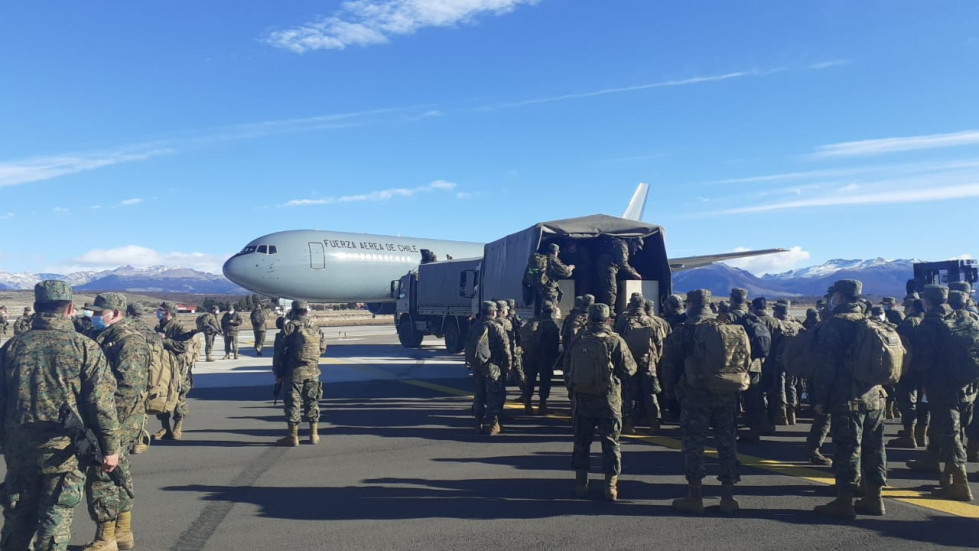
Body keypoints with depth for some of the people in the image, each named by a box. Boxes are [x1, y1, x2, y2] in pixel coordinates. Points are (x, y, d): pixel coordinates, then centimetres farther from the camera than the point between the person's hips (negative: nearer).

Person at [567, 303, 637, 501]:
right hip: (608, 400, -2)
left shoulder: (578, 341, -1)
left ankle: (581, 484, 18)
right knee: (610, 442, 8)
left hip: (582, 399, 2)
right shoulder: (615, 341, -9)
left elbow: (567, 370, 4)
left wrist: (572, 391, 17)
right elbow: (629, 369, -8)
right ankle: (611, 487, 10)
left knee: (581, 442, 12)